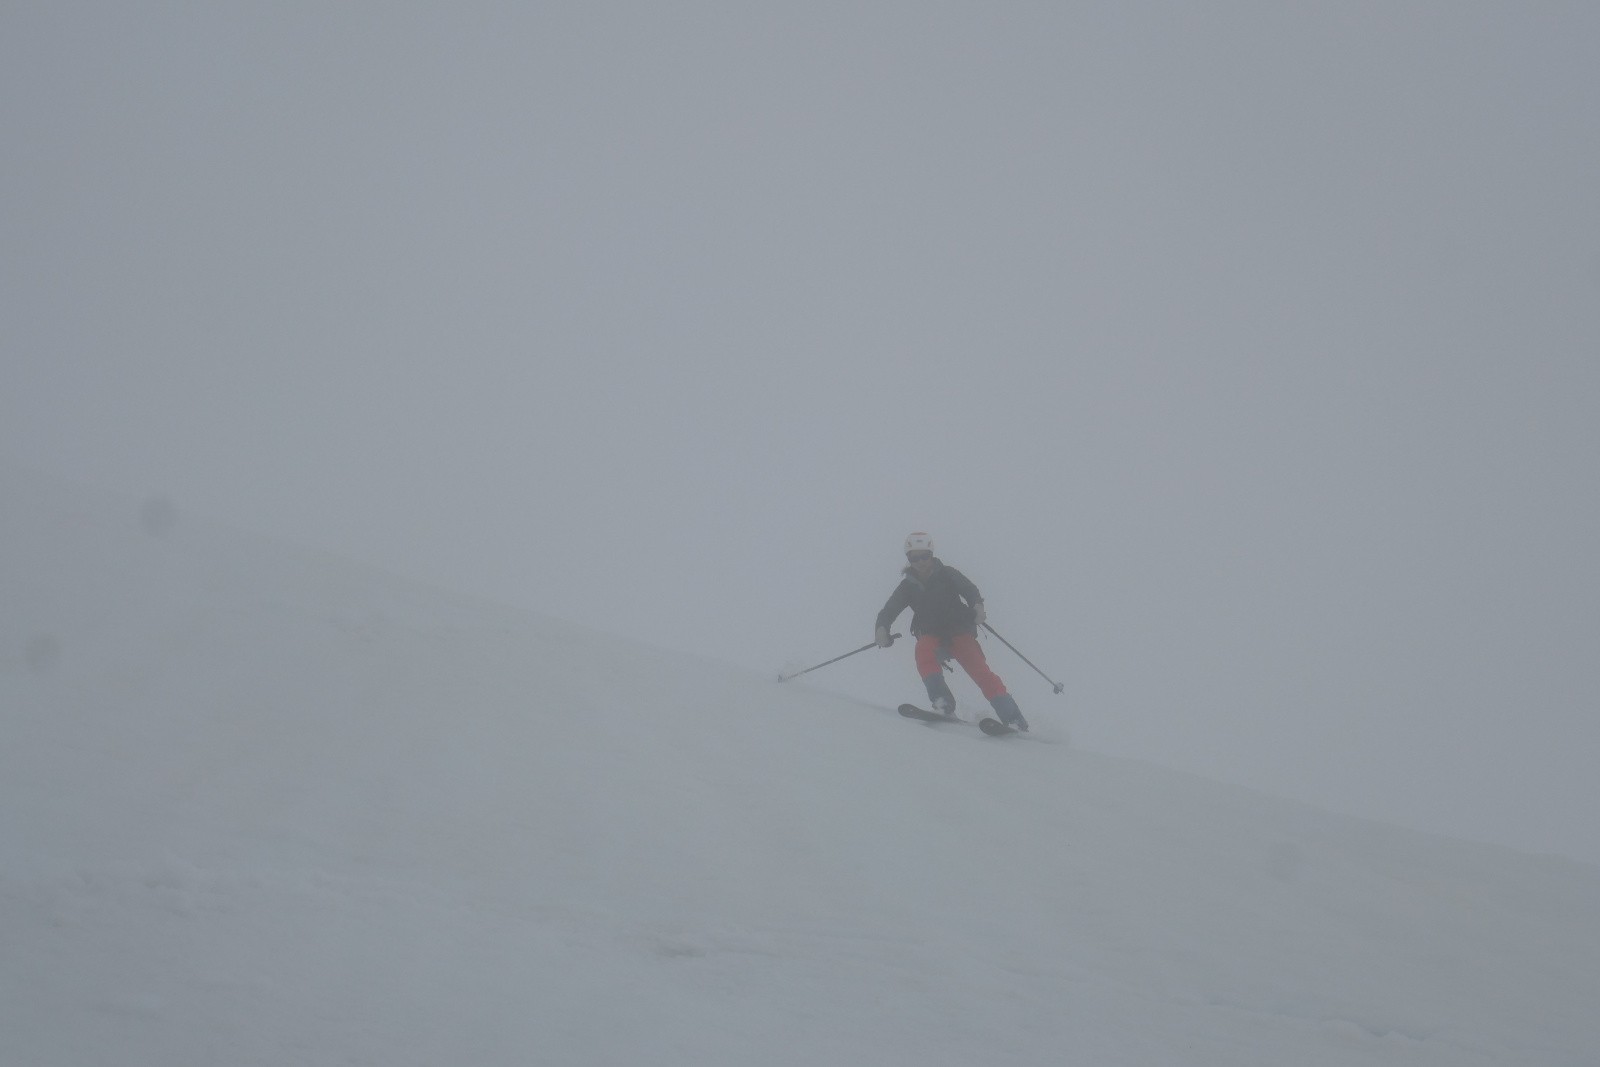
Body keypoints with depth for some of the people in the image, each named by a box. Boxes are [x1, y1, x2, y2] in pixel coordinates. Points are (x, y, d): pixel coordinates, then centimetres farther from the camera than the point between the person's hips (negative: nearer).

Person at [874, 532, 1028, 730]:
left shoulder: (946, 575, -1)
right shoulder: (907, 586, 5)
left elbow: (968, 589, -13)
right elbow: (889, 611, -4)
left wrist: (977, 604, -37)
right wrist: (881, 628, -27)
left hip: (959, 632, -2)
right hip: (932, 637, 2)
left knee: (979, 670, -20)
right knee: (924, 651, -32)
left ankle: (1014, 719, -23)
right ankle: (943, 704, -36)